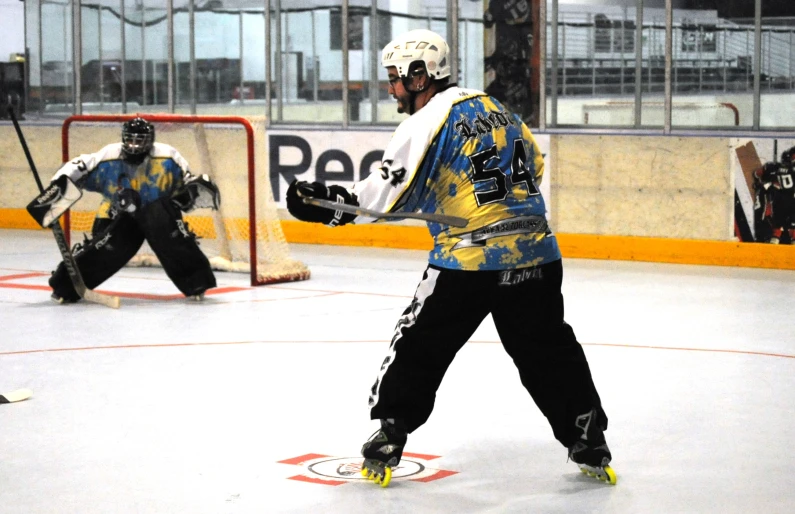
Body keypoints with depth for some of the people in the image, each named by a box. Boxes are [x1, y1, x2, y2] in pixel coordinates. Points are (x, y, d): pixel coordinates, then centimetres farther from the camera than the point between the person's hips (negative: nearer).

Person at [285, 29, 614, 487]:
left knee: (417, 348, 9)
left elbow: (388, 194, -10)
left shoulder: (427, 121, -6)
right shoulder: (495, 108, 15)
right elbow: (534, 165, 24)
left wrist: (327, 201, -4)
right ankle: (590, 446, 16)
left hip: (469, 260, -6)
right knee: (551, 353, 15)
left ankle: (387, 444, 12)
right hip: (535, 254, 6)